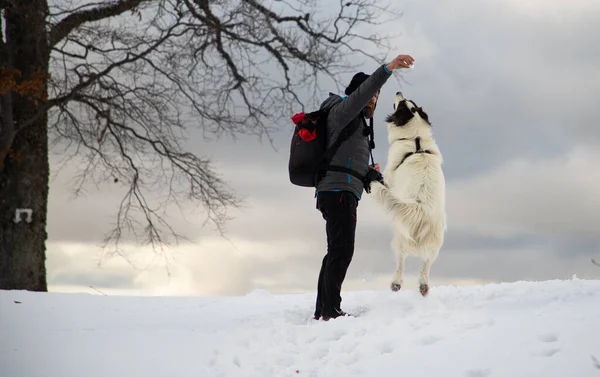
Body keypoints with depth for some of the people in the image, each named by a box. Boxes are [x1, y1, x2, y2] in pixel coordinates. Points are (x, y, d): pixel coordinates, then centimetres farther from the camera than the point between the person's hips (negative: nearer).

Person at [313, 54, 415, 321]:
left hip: (344, 194, 10)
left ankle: (322, 310, 8)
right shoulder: (340, 110, -1)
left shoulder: (355, 123, 29)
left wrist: (369, 173, 14)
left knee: (336, 253, 8)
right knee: (342, 250, -16)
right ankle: (331, 310, -21)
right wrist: (387, 69, -33)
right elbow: (362, 92, -22)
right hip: (338, 191, -10)